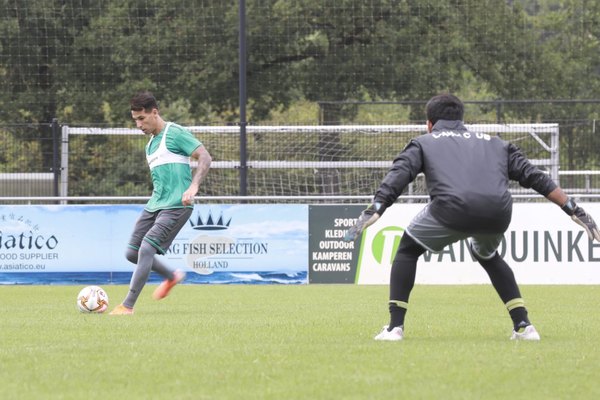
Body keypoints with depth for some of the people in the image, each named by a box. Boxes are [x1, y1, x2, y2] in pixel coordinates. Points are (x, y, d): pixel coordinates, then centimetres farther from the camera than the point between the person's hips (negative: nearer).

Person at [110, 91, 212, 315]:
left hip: (175, 206, -9)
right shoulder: (151, 144, 19)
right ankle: (171, 277, 30)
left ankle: (128, 306, -17)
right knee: (132, 253, 7)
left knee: (146, 249, -19)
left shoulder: (175, 134, -7)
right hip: (154, 204, 9)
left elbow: (205, 158, -13)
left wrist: (193, 186, -25)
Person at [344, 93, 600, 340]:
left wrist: (373, 212, -1)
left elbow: (396, 179, 9)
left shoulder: (423, 143, 27)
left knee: (408, 249, 24)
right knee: (488, 256, 36)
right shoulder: (494, 143, 34)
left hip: (452, 208, -3)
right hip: (498, 214, 3)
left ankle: (395, 327, 13)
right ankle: (524, 326, 25)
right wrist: (572, 209, 27)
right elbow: (535, 177, 27)